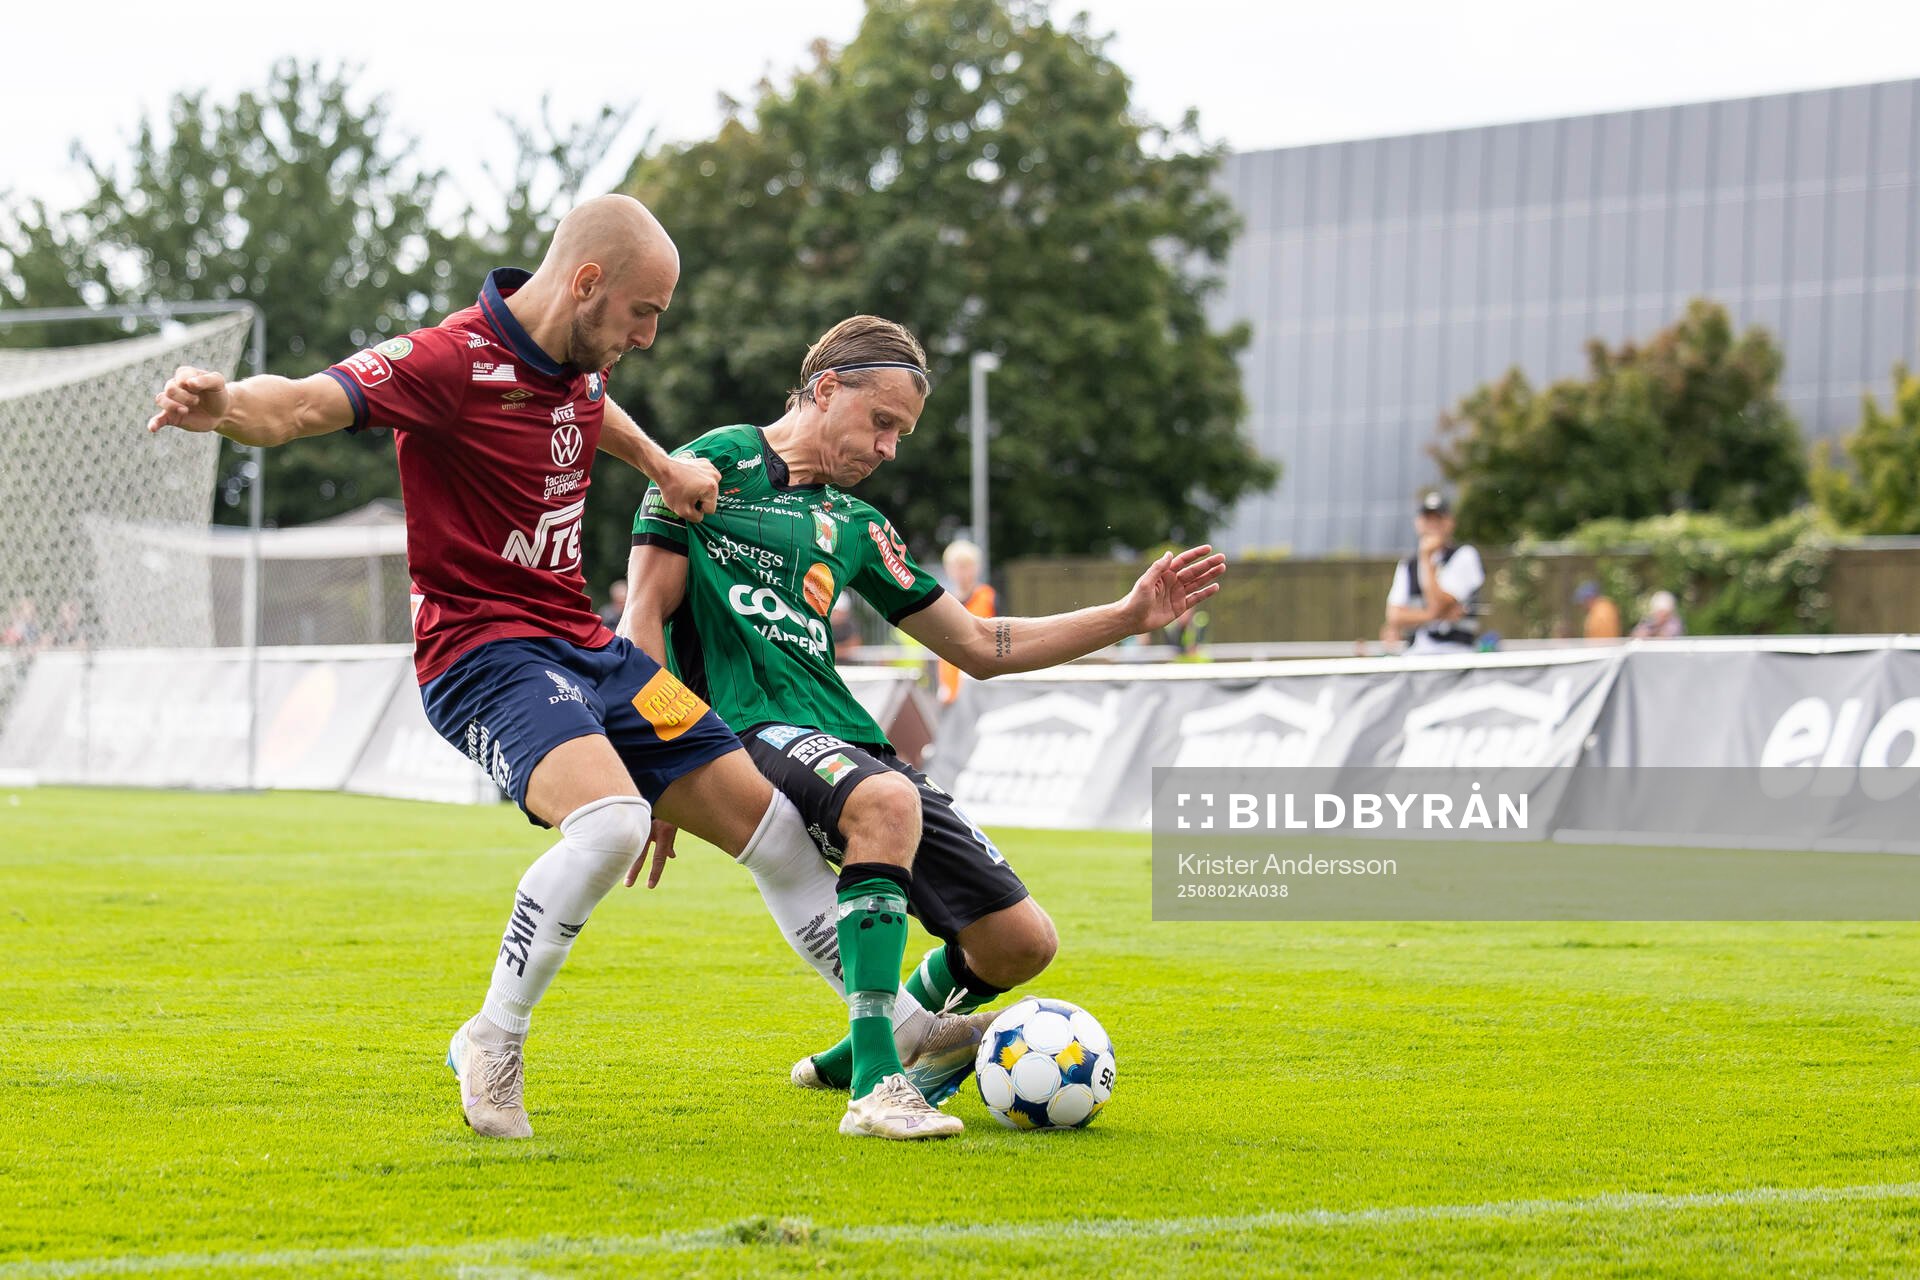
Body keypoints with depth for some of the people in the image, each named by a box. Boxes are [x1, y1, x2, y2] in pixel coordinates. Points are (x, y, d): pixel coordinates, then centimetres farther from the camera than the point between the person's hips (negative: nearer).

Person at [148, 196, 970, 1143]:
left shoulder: (576, 360, 7)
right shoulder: (452, 361, -19)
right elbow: (305, 405, -34)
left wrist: (661, 464, 21)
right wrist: (226, 408, -55)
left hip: (585, 647, 9)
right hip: (485, 651, -9)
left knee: (775, 825, 8)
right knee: (610, 821, -34)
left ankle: (894, 1040, 23)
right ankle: (492, 1044, -15)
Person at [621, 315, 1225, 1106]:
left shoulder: (854, 528, 23)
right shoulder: (721, 465, 4)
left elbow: (978, 646, 26)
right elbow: (646, 615, -1)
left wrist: (1129, 616, 18)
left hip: (847, 741, 8)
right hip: (750, 730, -7)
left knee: (1021, 943, -2)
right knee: (886, 799, -41)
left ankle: (848, 1063, 23)